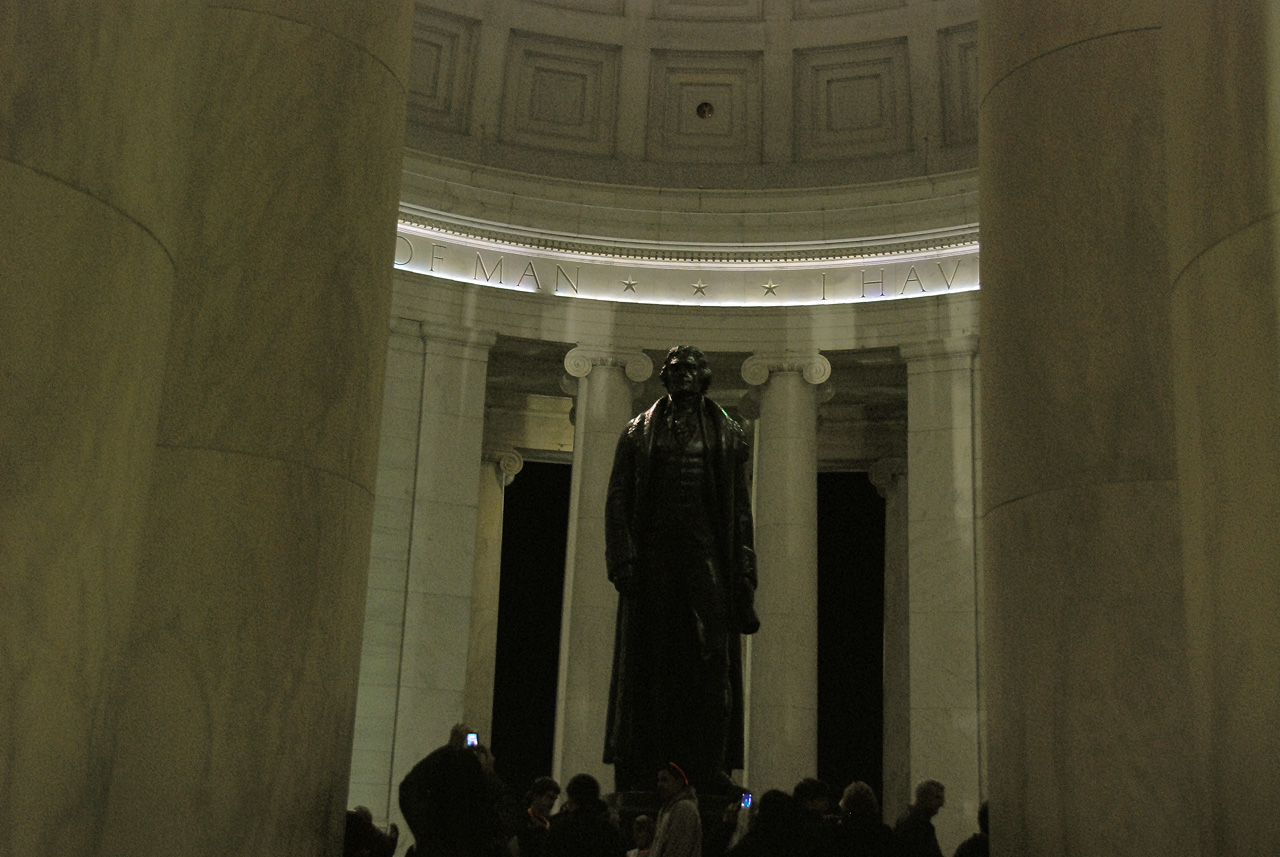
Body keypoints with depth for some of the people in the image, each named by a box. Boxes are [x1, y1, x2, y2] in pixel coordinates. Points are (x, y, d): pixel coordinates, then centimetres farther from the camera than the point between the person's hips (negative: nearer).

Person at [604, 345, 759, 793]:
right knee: (649, 662, 0)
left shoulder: (727, 434, 14)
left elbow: (741, 509, 10)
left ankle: (709, 774, -7)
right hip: (653, 554, 0)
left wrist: (743, 573, 1)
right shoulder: (639, 431, 13)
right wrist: (624, 558, -8)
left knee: (713, 662, -8)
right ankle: (638, 777, 3)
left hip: (708, 554, 0)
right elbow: (618, 499, 6)